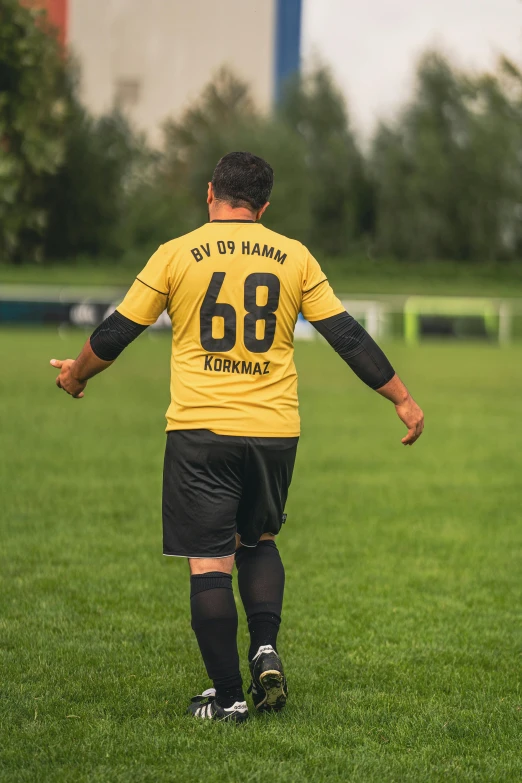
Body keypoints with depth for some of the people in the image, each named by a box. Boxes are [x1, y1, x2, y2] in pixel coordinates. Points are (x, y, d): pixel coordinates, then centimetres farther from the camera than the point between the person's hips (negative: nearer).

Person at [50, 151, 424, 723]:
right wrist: (402, 399, 14)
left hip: (199, 427, -3)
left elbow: (116, 333, 5)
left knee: (210, 562, 1)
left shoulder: (177, 254, 0)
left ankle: (227, 697, 0)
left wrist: (77, 374, 24)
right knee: (258, 541, 23)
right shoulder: (294, 258, 5)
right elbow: (347, 337, 6)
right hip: (275, 429, 3)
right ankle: (266, 650, 3)